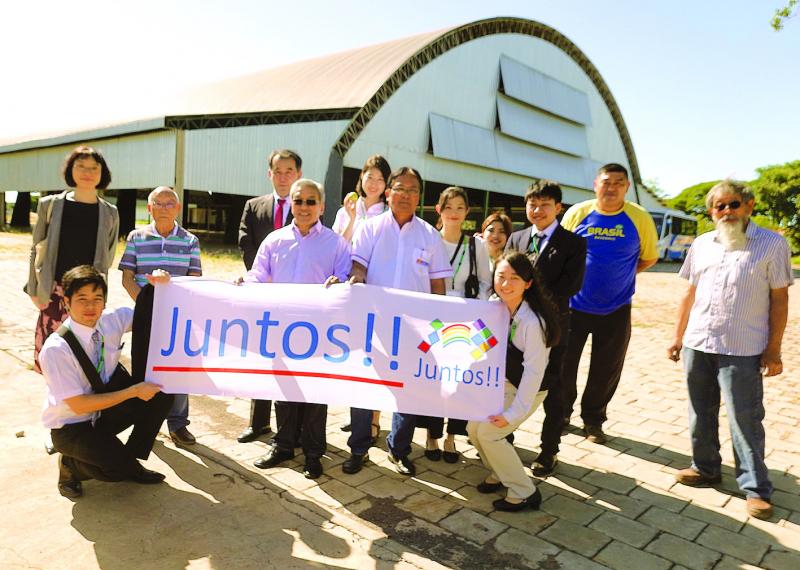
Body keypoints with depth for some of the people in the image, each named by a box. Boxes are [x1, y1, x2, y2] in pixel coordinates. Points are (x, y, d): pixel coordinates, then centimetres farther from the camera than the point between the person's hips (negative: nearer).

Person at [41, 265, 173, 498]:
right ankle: (70, 465, 7)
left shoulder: (112, 320, -13)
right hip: (71, 426, -5)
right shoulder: (55, 349, -26)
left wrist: (161, 284, -20)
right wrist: (133, 391, -24)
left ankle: (131, 461, 2)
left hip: (105, 411, 6)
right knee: (119, 466, -26)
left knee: (161, 393, -17)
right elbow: (78, 405, -23)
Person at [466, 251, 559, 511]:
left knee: (488, 432, -11)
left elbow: (533, 371, -24)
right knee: (474, 428, 3)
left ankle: (524, 492, 7)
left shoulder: (532, 321, -30)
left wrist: (514, 413, -20)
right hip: (501, 381, 7)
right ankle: (499, 474, 29)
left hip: (528, 389, -6)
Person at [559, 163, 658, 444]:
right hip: (574, 305, 0)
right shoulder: (576, 213, -4)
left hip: (615, 310, 0)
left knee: (606, 370, 11)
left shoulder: (640, 218, -5)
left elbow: (649, 257, 7)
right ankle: (561, 414, 30)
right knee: (563, 363, 9)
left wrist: (619, 274, 2)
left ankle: (593, 420, 30)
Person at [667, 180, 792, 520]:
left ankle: (755, 488, 15)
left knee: (745, 420, 1)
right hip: (697, 344, 5)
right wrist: (678, 337, 12)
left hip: (743, 350, -4)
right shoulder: (701, 244, 8)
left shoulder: (772, 244, -4)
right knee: (700, 413, 15)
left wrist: (773, 350, -7)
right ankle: (706, 469, 31)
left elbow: (779, 299, -4)